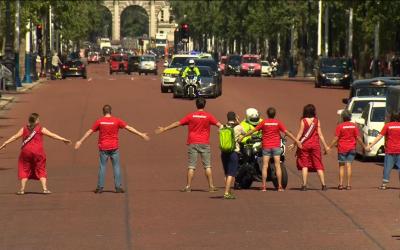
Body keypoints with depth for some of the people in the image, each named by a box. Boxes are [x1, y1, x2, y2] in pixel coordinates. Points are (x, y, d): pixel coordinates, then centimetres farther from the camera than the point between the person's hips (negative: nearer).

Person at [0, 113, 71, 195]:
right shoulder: (41, 129, 1)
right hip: (38, 152, -1)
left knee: (24, 170, 11)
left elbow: (14, 137, 5)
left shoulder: (24, 129, 6)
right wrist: (63, 139, 4)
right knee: (41, 170, 7)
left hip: (26, 151, 1)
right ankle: (45, 189, -1)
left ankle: (22, 189, 6)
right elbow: (52, 135, 0)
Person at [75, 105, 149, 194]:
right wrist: (141, 134, 3)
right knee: (116, 167, 5)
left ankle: (100, 187, 5)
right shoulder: (117, 120, -3)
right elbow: (129, 128, -2)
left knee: (102, 167, 5)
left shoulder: (99, 121, -2)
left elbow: (89, 132, 4)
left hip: (103, 147, 0)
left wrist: (80, 141, 12)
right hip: (114, 147, 0)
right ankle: (118, 187, 3)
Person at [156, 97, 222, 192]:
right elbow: (219, 125, -3)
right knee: (207, 166, 3)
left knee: (191, 166, 2)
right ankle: (211, 186, 0)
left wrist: (164, 129, 12)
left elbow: (177, 123, 4)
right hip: (204, 143, -1)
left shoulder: (191, 116, 1)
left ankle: (188, 186, -1)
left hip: (192, 143, 1)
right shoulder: (208, 116, -2)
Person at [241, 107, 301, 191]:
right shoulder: (278, 123, -2)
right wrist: (296, 141, 3)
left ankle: (264, 186, -3)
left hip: (266, 146, 0)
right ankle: (280, 186, -2)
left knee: (265, 166, 1)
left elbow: (253, 131, 2)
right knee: (277, 166, 1)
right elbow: (287, 132, -3)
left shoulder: (264, 122, -1)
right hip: (276, 146, 0)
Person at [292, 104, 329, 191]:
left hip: (304, 145, -1)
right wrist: (325, 146, 4)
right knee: (318, 165, 6)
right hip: (315, 145, 1)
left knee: (304, 165, 3)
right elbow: (320, 134, -1)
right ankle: (323, 185, 2)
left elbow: (300, 133, -9)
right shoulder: (316, 121, 0)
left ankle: (304, 185, -4)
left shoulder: (303, 120, -4)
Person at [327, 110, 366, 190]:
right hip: (351, 148, 2)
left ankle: (341, 184, 2)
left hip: (342, 148, -2)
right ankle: (349, 185, 0)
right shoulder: (354, 126, 0)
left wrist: (329, 147, -3)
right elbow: (358, 138, 1)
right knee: (349, 166, 3)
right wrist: (364, 146, 13)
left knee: (341, 166, 7)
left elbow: (336, 139, -9)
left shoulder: (340, 126, -7)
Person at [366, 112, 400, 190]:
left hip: (390, 151, -1)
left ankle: (384, 184, 3)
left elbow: (379, 137, -6)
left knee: (387, 167, 4)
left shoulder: (387, 125, -3)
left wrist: (370, 145, -4)